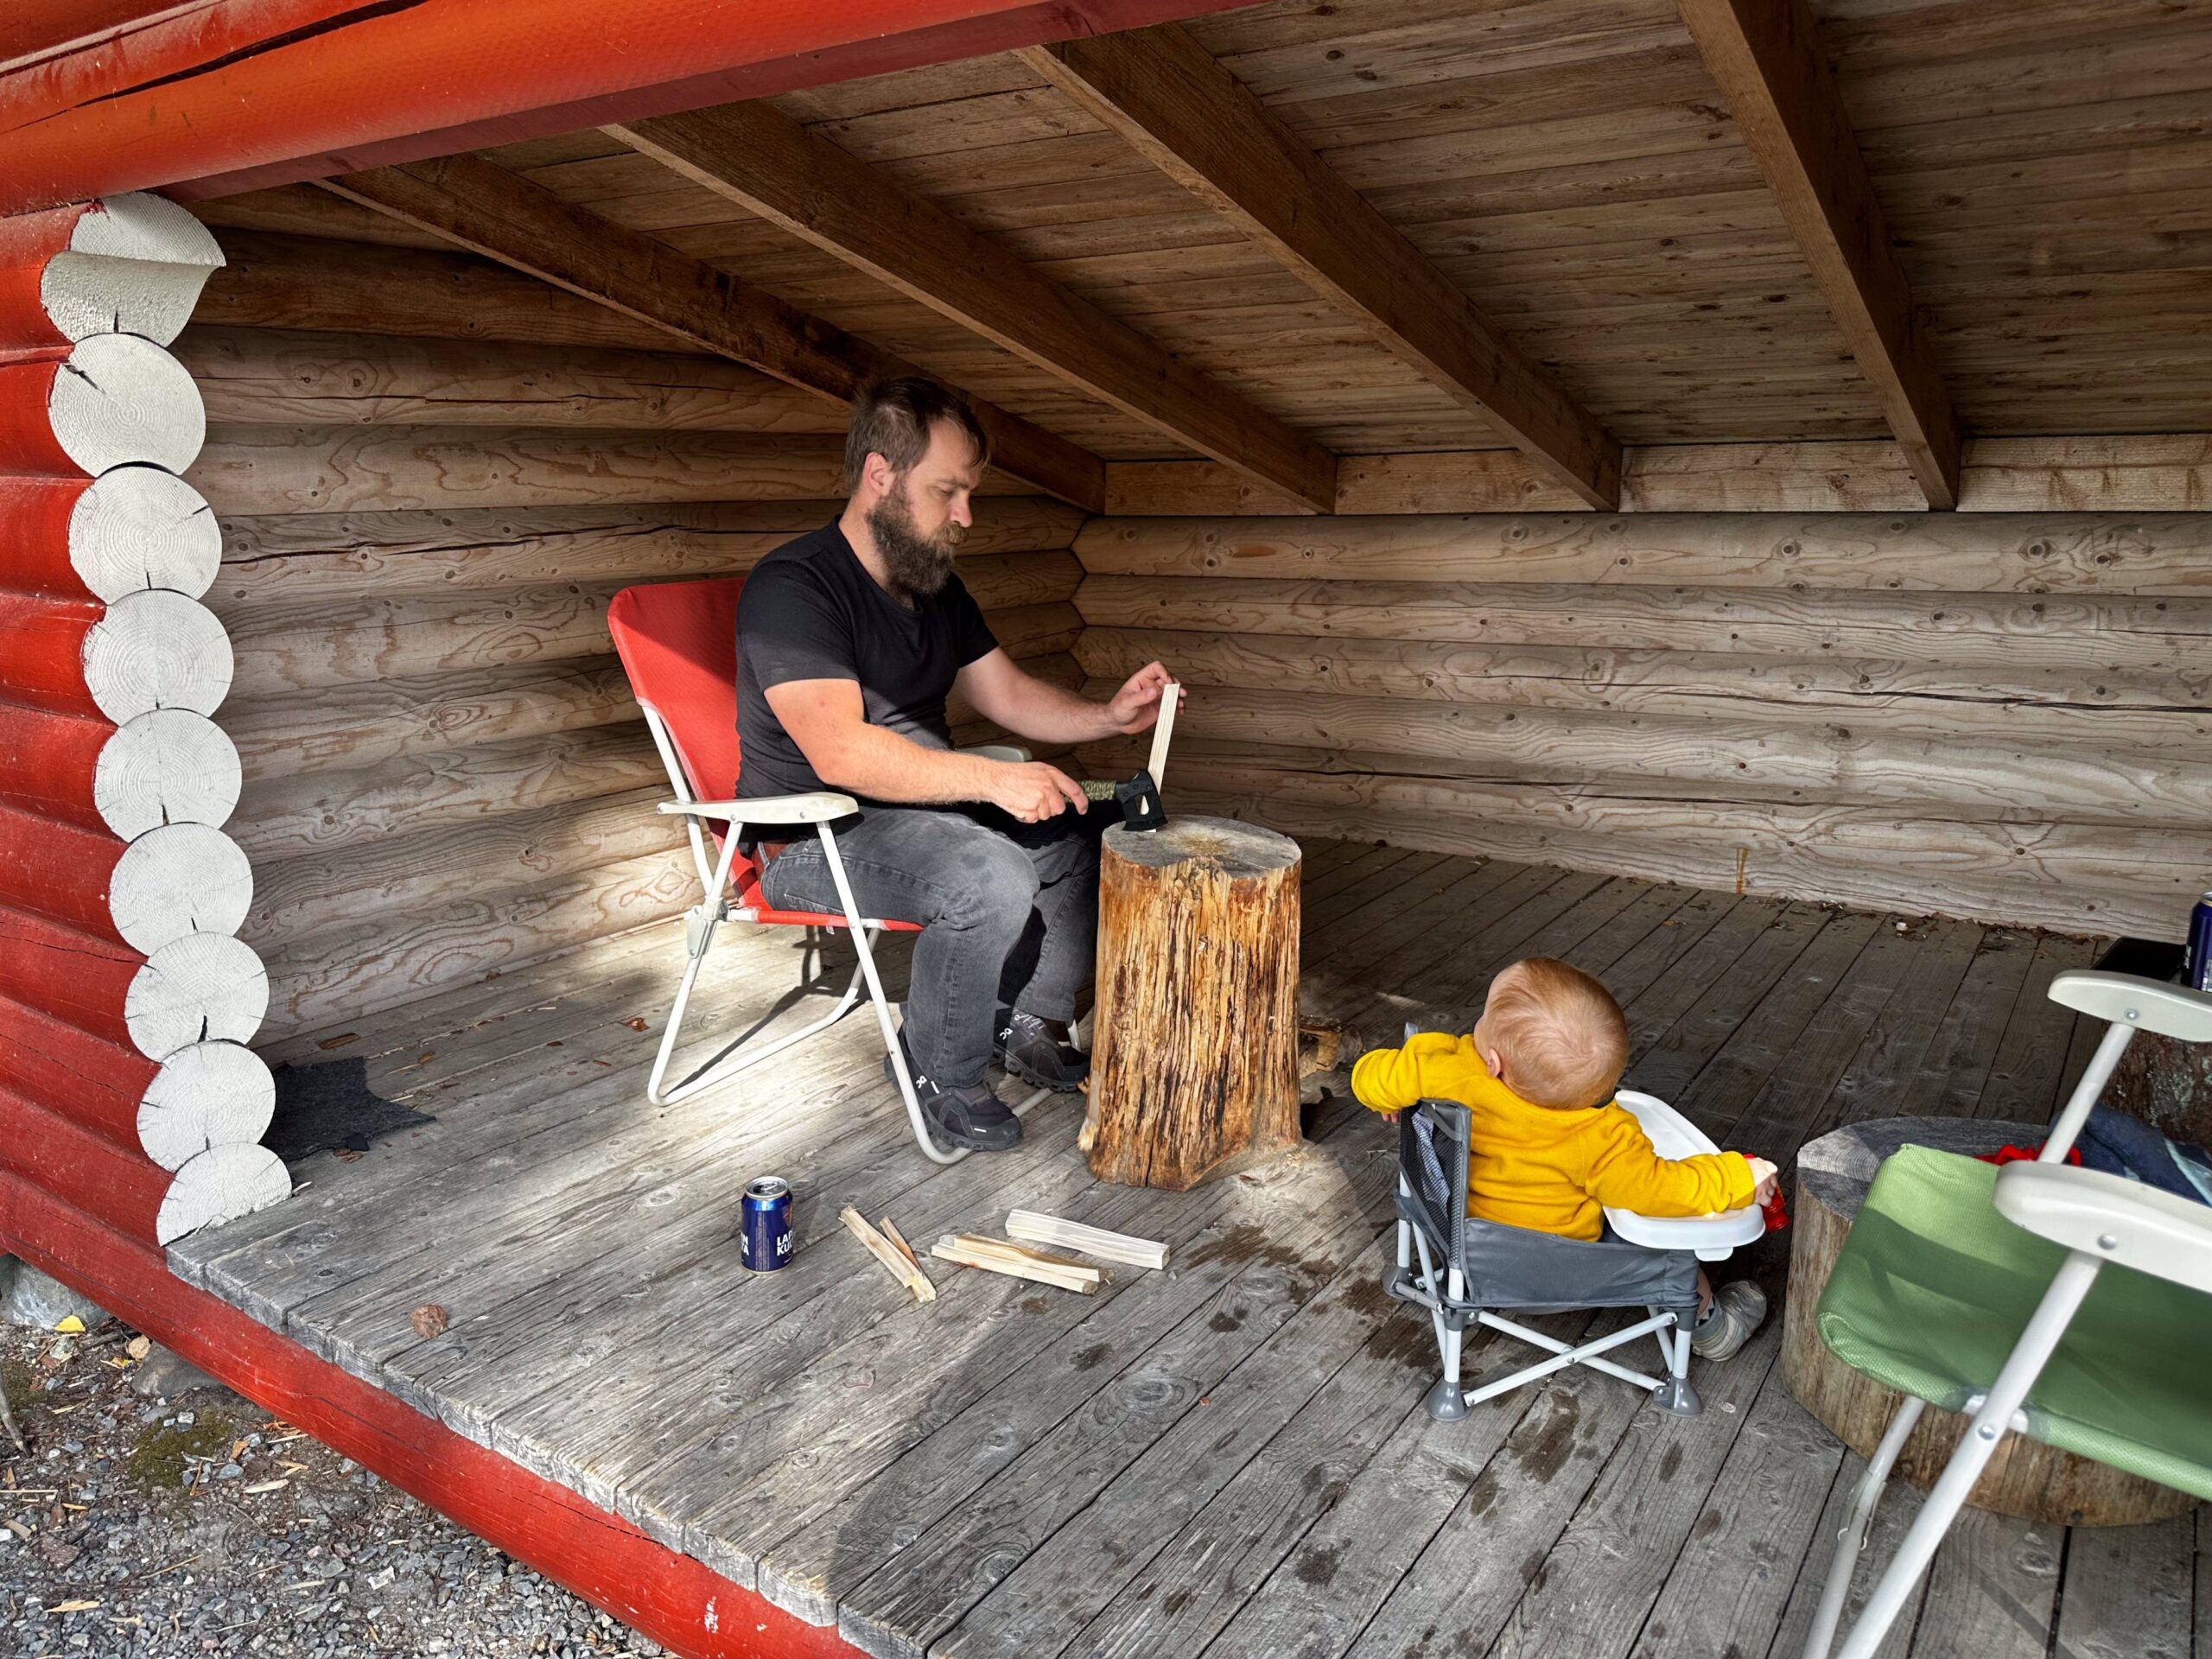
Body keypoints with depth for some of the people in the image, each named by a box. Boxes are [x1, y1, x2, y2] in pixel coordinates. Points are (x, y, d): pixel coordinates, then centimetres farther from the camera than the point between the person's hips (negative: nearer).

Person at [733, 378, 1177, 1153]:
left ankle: (1025, 1019, 12)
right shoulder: (791, 587, -21)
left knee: (1089, 834, 0)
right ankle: (938, 1072, -8)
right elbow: (841, 752, -32)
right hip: (812, 834, -9)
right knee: (990, 877, -32)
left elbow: (1008, 693, 12)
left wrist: (1107, 715, -6)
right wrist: (994, 778, -38)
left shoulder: (937, 585, 8)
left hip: (920, 806, 9)